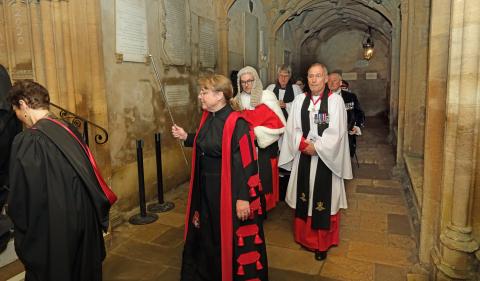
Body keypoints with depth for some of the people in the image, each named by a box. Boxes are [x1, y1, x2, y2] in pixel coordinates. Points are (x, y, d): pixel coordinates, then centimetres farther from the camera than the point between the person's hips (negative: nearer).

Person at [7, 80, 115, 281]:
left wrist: (21, 232, 2)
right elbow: (91, 176, 6)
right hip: (86, 225, 6)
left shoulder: (27, 141, -19)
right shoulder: (69, 130, -1)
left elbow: (21, 198, -16)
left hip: (51, 235, -6)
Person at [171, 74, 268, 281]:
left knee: (228, 237, 9)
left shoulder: (236, 124, -21)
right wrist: (186, 137, 8)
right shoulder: (207, 117, 4)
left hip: (227, 189, -8)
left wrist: (243, 198, -24)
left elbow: (246, 163, -23)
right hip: (205, 187, 8)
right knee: (206, 233, 23)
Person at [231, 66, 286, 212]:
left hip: (265, 146, -3)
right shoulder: (239, 99, 5)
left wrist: (257, 131, -15)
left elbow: (278, 123, -11)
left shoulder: (267, 96, -8)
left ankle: (263, 208, 22)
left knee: (264, 179, 3)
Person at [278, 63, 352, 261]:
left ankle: (322, 243, 18)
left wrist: (315, 146, -13)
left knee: (323, 199, 3)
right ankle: (305, 237, 29)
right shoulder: (299, 100, 6)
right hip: (303, 157, 3)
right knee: (304, 197, 11)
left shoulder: (335, 100, -4)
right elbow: (292, 128, 3)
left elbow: (336, 131, -10)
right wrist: (304, 144, -12)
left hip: (325, 159, -3)